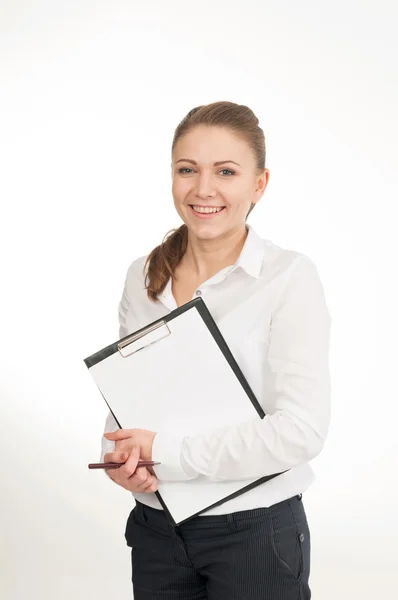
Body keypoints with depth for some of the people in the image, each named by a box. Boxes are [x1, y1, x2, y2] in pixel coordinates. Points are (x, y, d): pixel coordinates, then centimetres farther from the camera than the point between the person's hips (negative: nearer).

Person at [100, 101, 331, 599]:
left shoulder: (289, 277, -12)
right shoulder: (143, 276, 3)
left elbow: (300, 430, -19)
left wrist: (163, 452, -19)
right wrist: (120, 456, -11)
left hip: (255, 531, -4)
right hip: (156, 529, 4)